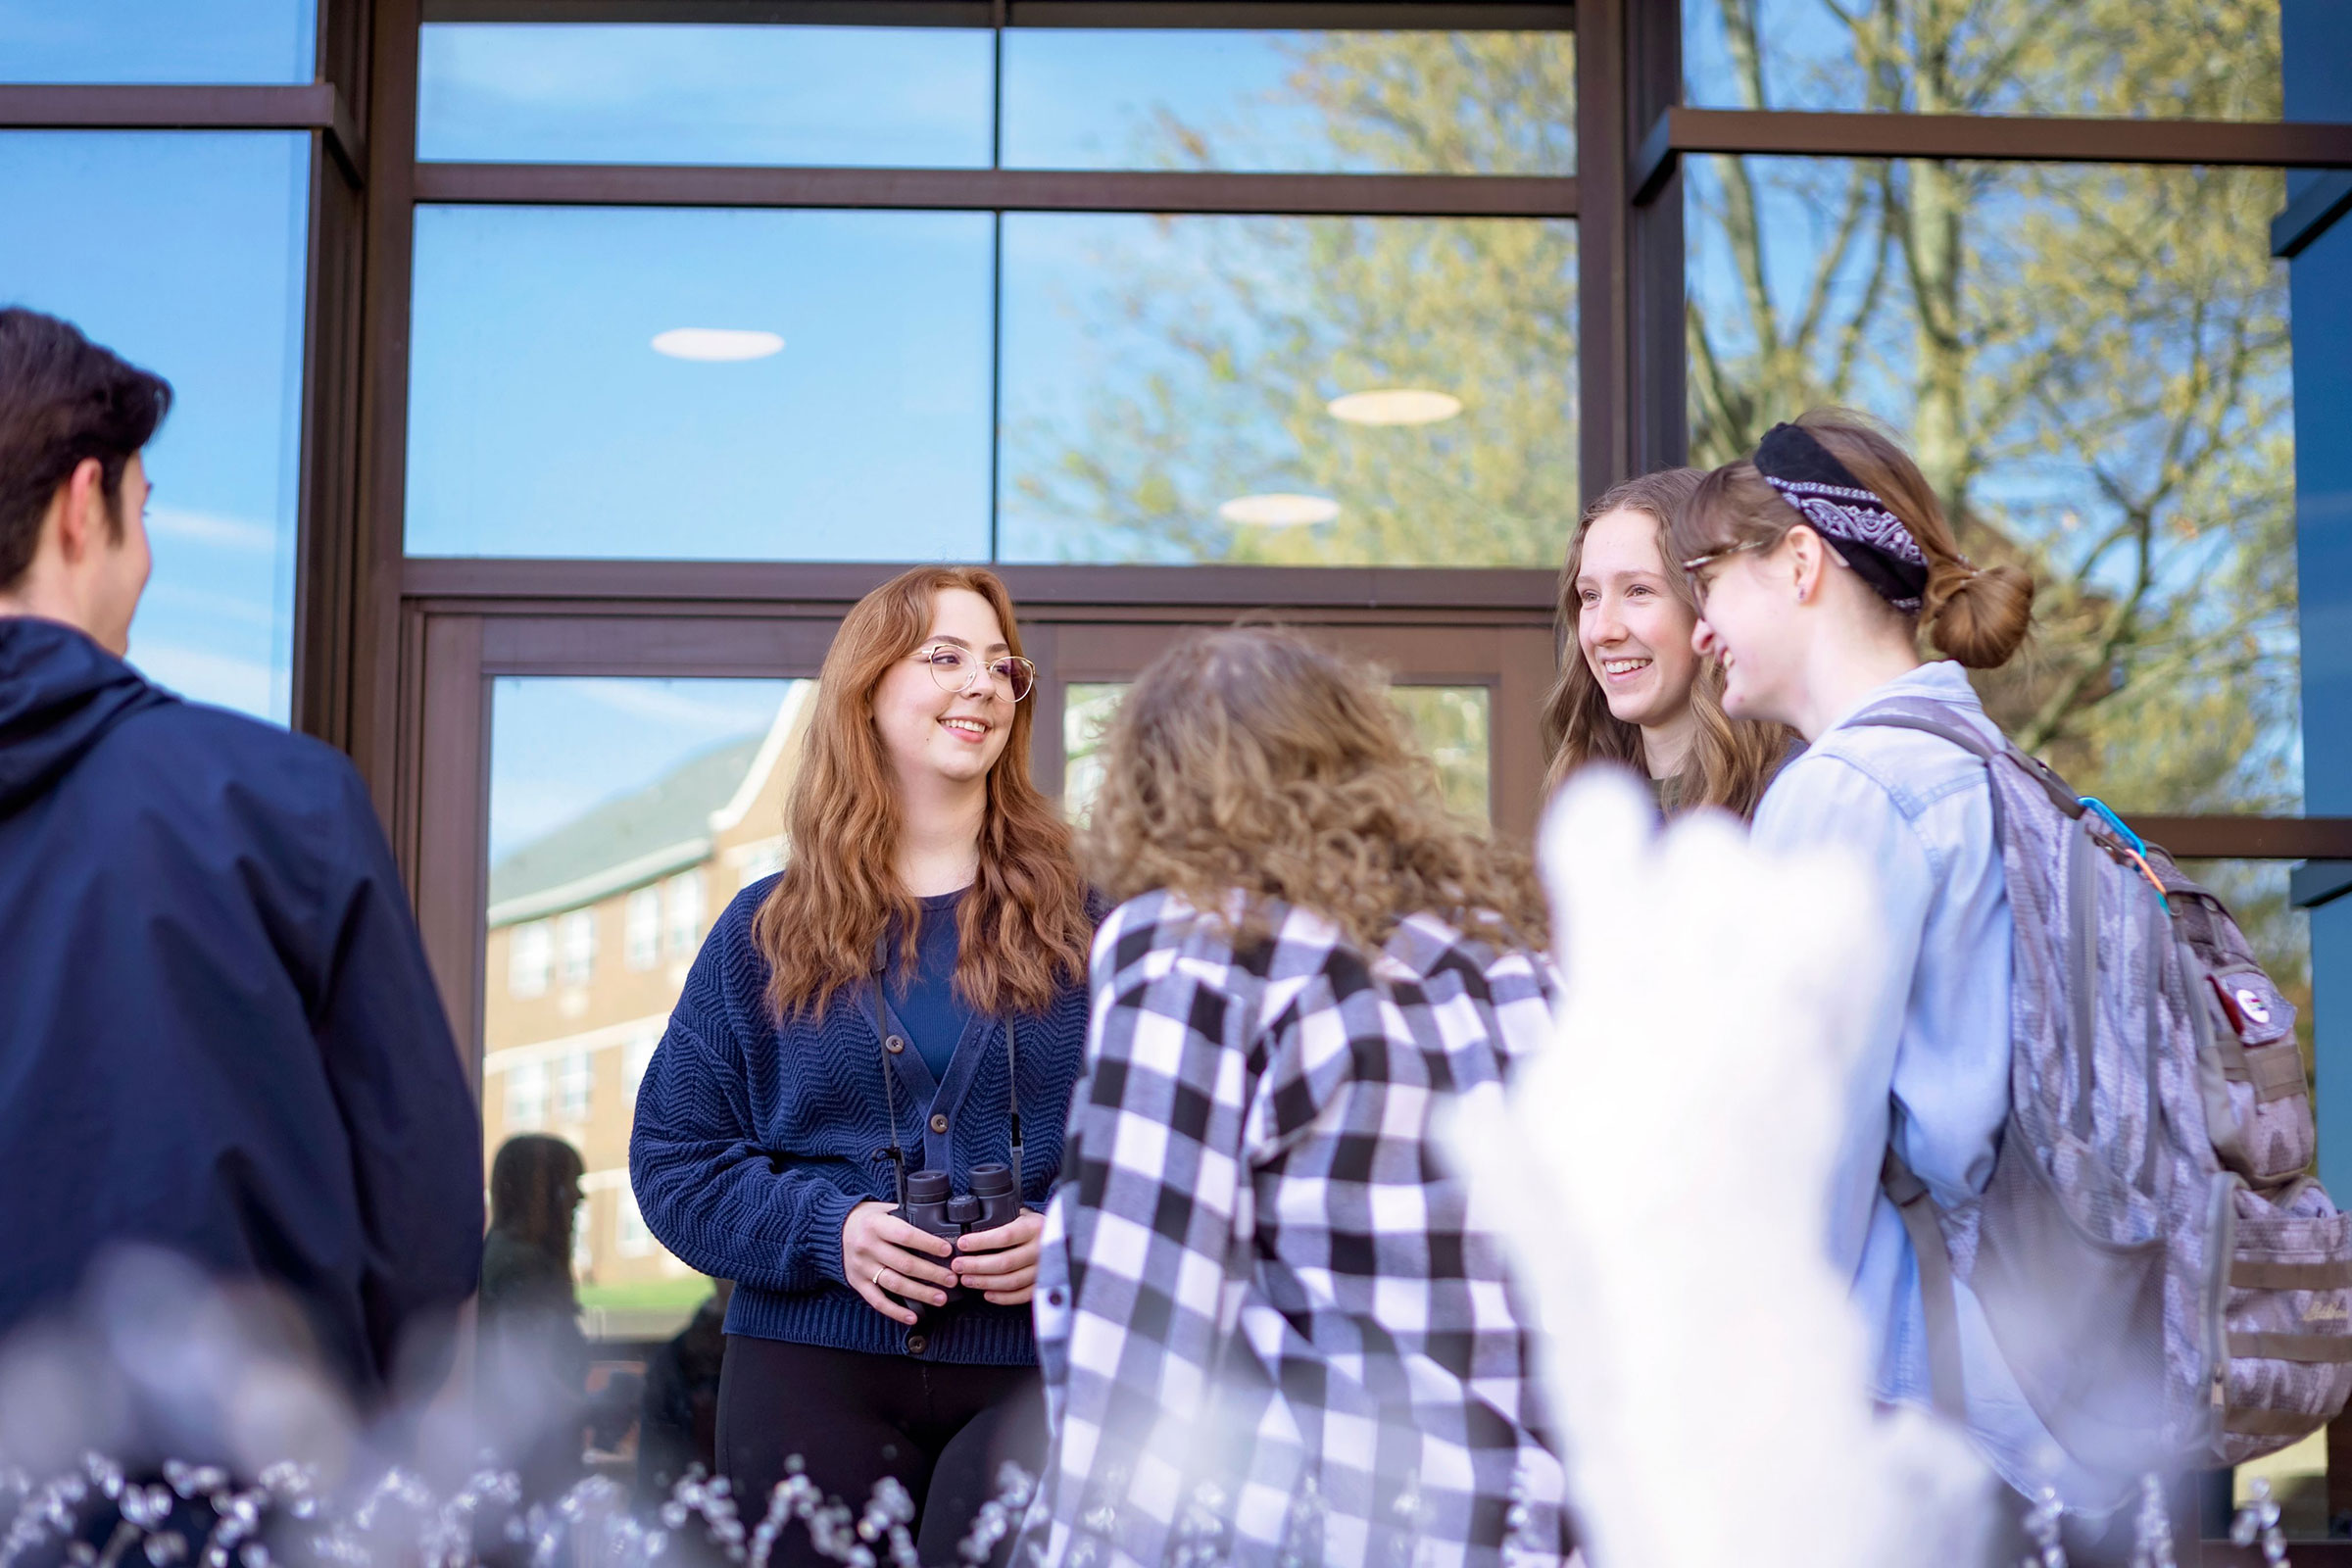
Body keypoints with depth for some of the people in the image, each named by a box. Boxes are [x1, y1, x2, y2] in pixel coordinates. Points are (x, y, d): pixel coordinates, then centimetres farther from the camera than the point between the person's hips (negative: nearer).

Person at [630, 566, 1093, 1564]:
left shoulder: (1088, 918, 6)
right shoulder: (767, 931, 9)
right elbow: (674, 1155, 7)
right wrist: (826, 1230, -9)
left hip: (1032, 1372, -1)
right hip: (812, 1369, 1)